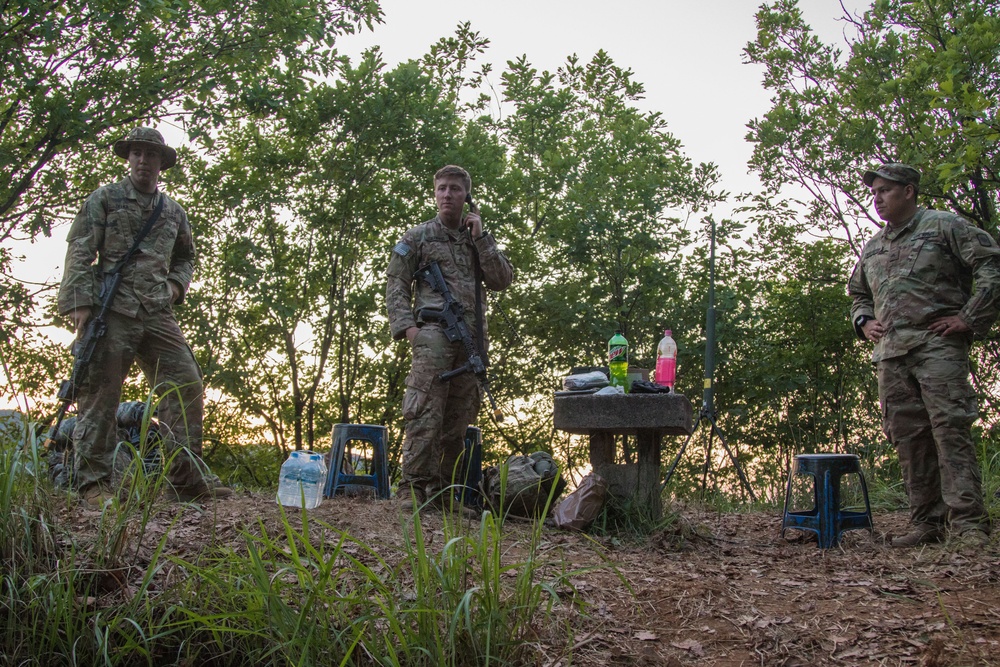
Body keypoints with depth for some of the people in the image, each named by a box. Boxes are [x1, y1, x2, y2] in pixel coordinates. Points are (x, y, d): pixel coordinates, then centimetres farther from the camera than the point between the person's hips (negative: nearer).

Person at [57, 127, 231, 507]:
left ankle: (186, 476, -2)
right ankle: (93, 482, -1)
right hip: (112, 310, -4)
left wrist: (177, 284, 11)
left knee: (186, 385, -5)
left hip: (157, 314, 4)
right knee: (100, 394, -5)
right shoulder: (105, 199, 8)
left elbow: (185, 257, 33)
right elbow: (80, 252, 0)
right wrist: (80, 302, -12)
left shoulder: (173, 212, 20)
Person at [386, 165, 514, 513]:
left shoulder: (479, 238, 21)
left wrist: (480, 237, 3)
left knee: (458, 418, 5)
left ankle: (441, 489, 12)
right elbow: (395, 284, 6)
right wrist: (406, 325, -8)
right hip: (433, 332, -4)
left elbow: (503, 281, 8)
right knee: (425, 413, -15)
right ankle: (413, 487, -11)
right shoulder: (418, 236, 11)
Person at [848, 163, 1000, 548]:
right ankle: (926, 523, 7)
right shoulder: (872, 247, 23)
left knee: (950, 429, -13)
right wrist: (863, 321, 16)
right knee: (908, 437, 3)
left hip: (937, 345, -6)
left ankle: (967, 522, -12)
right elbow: (858, 294, 37)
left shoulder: (944, 226, 4)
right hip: (890, 352, 6)